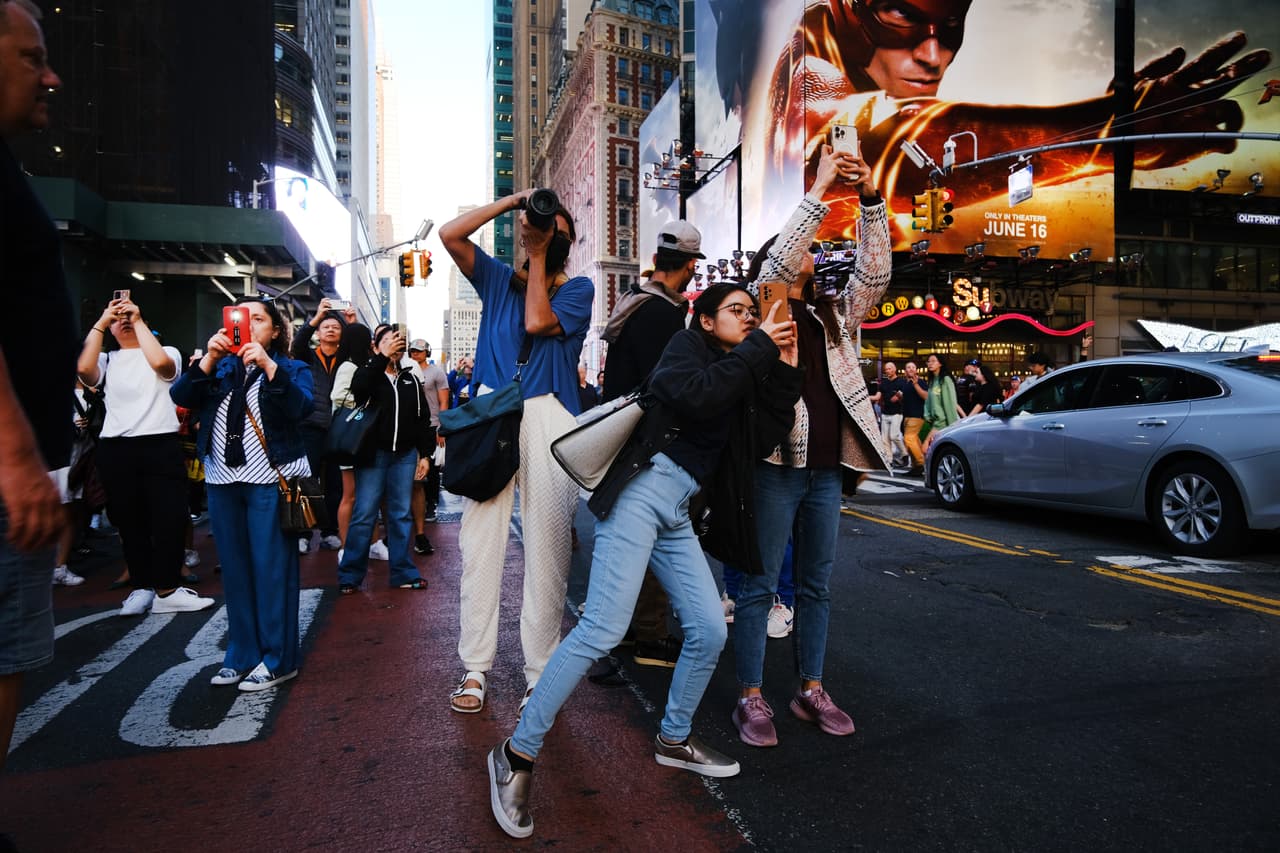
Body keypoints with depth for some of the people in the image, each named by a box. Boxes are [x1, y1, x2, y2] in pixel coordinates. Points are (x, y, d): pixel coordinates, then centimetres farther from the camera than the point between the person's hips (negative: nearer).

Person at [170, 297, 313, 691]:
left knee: (272, 571, -2)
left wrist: (269, 366, -24)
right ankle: (241, 654, 21)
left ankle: (277, 659, 7)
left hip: (271, 481, -5)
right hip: (223, 481, 5)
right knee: (235, 571, 11)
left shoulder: (292, 368, 5)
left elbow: (303, 407, -15)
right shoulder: (221, 367, 15)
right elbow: (181, 397, 0)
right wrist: (209, 359, -13)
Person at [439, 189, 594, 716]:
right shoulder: (497, 278, 18)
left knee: (547, 550, -2)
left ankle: (541, 674, 8)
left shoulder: (578, 288, 9)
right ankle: (475, 669, 10)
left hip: (548, 419, -2)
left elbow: (537, 321, -8)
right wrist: (511, 201, 5)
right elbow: (450, 235, 7)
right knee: (480, 543, 0)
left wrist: (539, 255, 2)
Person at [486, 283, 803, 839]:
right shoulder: (687, 346, 1)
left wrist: (785, 369, 6)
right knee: (603, 629, -18)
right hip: (643, 488, -8)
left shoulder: (743, 376, 21)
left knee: (709, 630, 6)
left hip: (677, 511, 8)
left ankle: (673, 739, 28)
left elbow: (764, 439, 9)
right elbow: (696, 396, -20)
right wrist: (759, 348, -10)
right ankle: (517, 754, -7)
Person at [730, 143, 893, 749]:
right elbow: (778, 257, -13)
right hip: (776, 464, -5)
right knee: (760, 585, -1)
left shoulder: (832, 316, 18)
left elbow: (875, 273, 6)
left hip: (826, 469, 6)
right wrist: (819, 188, -13)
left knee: (816, 584, 12)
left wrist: (870, 199, -4)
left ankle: (812, 690, 23)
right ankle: (751, 699, 7)